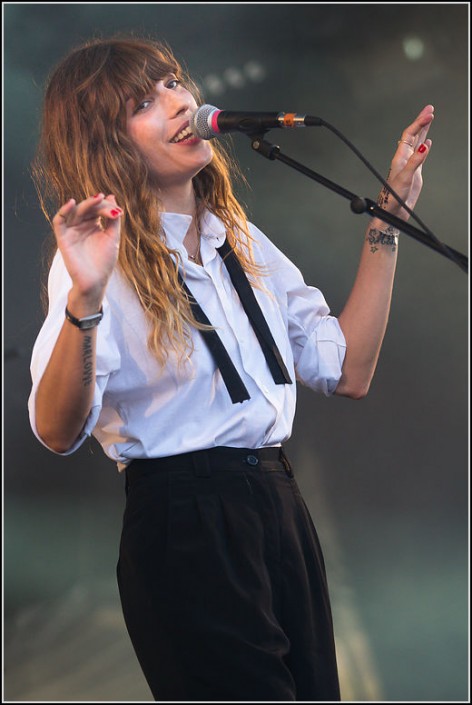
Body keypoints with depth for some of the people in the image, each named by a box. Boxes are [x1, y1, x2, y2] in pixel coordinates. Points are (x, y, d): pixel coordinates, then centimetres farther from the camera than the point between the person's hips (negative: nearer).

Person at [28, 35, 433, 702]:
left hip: (279, 504, 7)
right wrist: (85, 297, -35)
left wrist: (386, 221, 7)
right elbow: (58, 431, -20)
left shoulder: (241, 241, 13)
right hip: (184, 527, -7)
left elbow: (348, 371, 7)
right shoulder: (101, 253, -7)